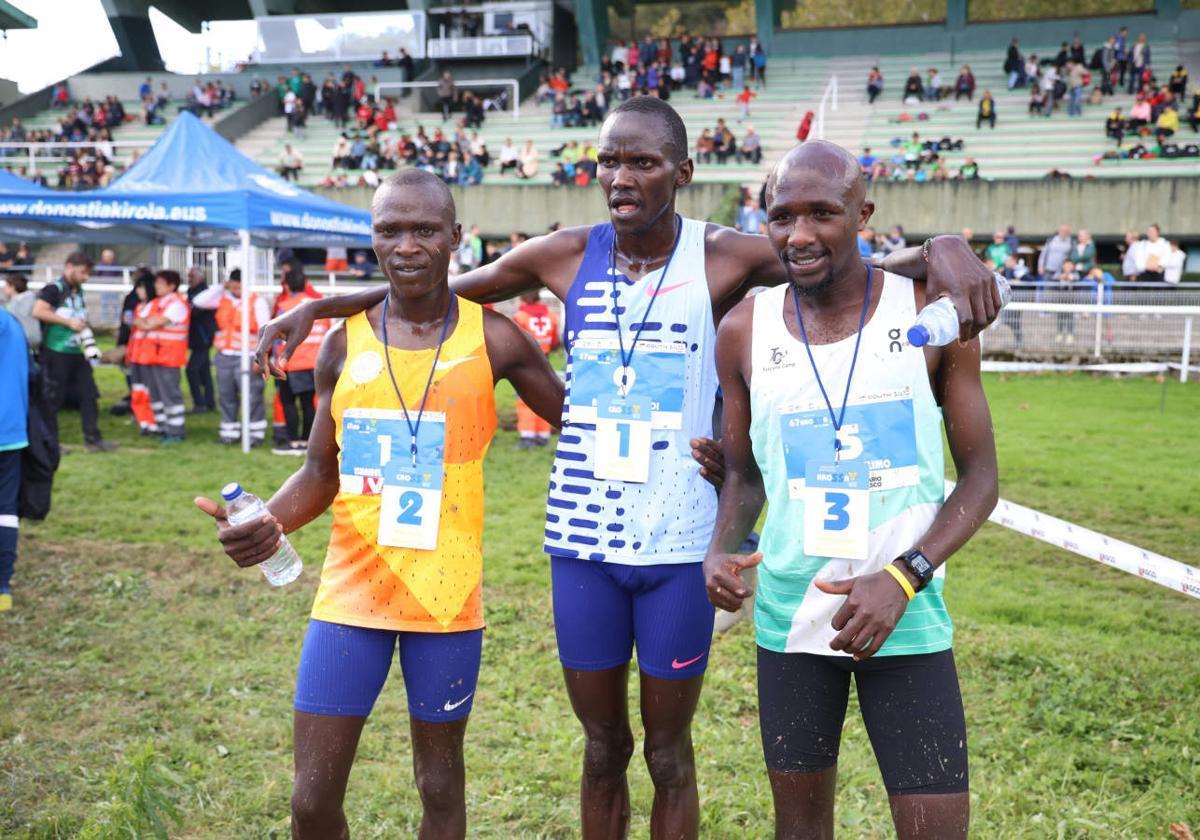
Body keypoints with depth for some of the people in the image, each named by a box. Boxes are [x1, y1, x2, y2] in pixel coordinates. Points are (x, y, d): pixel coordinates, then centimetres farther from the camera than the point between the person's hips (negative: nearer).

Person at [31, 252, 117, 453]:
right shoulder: (54, 289, -11)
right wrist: (69, 322, -21)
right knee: (52, 399, 0)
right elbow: (38, 311, -26)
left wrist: (83, 326, 9)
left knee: (89, 394, 5)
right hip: (56, 353, -8)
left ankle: (92, 439, 10)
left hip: (75, 353, 8)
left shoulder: (79, 291, 14)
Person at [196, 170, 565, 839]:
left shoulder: (491, 339, -3)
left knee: (440, 785, 12)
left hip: (446, 597, -2)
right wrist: (269, 524, -10)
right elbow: (321, 474, 10)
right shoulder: (346, 343, 3)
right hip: (352, 590, 2)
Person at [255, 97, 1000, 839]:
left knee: (668, 752, 11)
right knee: (602, 748, 16)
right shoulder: (567, 256, 0)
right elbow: (435, 292, 12)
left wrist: (941, 249, -27)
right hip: (581, 542, 2)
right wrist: (318, 306, 6)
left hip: (678, 547, -2)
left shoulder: (723, 258, -7)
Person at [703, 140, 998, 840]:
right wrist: (721, 549, -10)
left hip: (907, 620, -2)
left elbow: (980, 477, -3)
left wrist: (901, 579, -16)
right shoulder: (744, 331, 0)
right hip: (790, 617, 2)